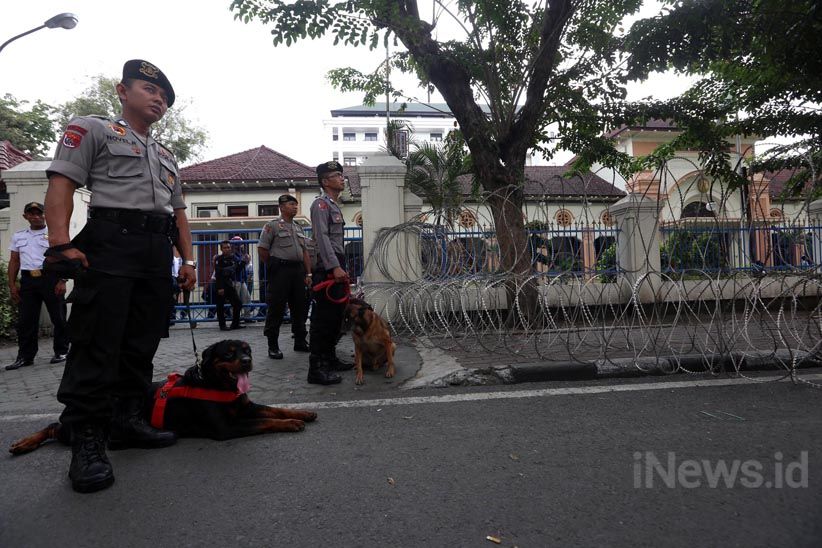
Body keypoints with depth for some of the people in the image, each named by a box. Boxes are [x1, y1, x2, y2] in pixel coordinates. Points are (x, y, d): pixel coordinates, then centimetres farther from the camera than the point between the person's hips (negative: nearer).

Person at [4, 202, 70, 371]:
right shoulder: (18, 236, 17)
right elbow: (14, 261, 17)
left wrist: (62, 281, -12)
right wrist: (12, 284, 8)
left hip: (50, 278, -4)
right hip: (27, 280, 4)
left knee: (58, 317, 0)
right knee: (26, 320, 4)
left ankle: (61, 352, 10)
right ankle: (25, 356, 10)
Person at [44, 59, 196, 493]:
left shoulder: (166, 157, 28)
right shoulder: (93, 130, 9)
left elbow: (179, 213, 26)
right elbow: (61, 183, -4)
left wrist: (187, 260, 14)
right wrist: (61, 243, -17)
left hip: (158, 254, 7)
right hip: (110, 244, -7)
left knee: (142, 346, 7)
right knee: (97, 345, -9)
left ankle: (126, 421, 17)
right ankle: (87, 442, -3)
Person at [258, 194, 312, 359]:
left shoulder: (299, 228, 18)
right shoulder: (272, 226, -3)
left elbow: (305, 252, 18)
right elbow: (262, 249, -5)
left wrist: (308, 273, 10)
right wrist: (273, 267, 2)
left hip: (298, 270, 7)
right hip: (280, 271, -7)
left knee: (299, 307, 10)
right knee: (276, 308, -5)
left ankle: (300, 342, 20)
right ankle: (273, 347, 1)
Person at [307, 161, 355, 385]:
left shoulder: (335, 206, 21)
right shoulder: (321, 203, -7)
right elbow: (322, 238, -18)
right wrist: (335, 268, -25)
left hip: (337, 268, 10)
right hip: (327, 268, -10)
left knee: (336, 316, 15)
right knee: (323, 318, -9)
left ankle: (330, 358, 27)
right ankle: (316, 369, -6)